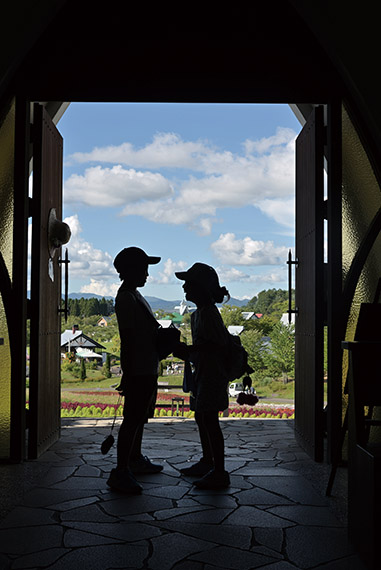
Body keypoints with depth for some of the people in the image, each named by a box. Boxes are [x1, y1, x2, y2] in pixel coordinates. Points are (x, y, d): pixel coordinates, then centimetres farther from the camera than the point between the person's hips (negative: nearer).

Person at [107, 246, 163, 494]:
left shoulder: (135, 296, 16)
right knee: (132, 420, -8)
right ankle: (120, 473, -4)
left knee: (141, 417, 19)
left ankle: (135, 459, 32)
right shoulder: (126, 298, -16)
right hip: (138, 371, -10)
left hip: (148, 369, 10)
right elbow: (127, 338, -21)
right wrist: (128, 375, -22)